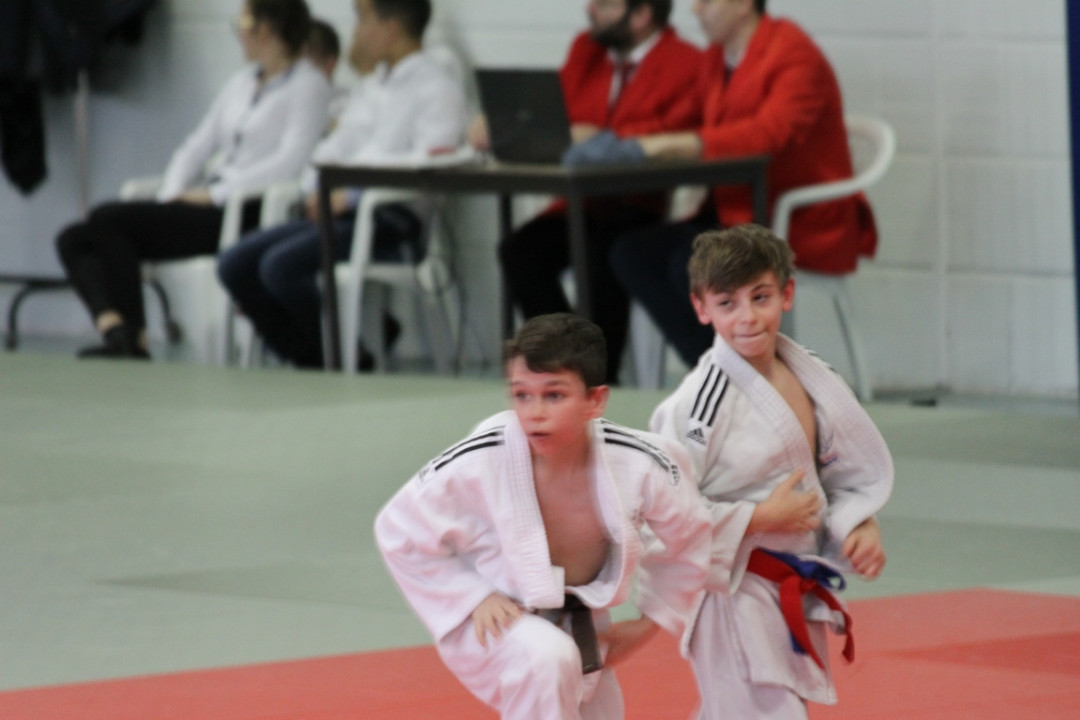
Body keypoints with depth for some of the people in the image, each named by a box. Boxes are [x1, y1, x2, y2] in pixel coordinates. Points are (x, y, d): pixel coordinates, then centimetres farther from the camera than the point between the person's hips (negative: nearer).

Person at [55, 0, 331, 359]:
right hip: (207, 208, 9)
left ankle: (134, 340, -18)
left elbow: (290, 162, -16)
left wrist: (214, 194, -17)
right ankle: (114, 330, -29)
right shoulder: (242, 83, 22)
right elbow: (196, 147, 19)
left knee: (108, 219, -22)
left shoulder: (308, 85, -3)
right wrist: (170, 195, 0)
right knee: (73, 239, -9)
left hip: (248, 215, -9)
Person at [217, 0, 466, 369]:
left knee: (281, 265, -28)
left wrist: (350, 196, -18)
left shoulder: (437, 89, -3)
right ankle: (312, 364, -3)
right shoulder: (368, 89, 25)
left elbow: (427, 165, -16)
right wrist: (316, 191, 1)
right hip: (335, 212, 9)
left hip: (391, 218, -9)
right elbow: (332, 151, 23)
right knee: (235, 264, -9)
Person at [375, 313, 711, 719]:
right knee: (547, 660, -36)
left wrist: (650, 622, 4)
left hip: (578, 629, 5)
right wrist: (473, 599, -16)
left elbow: (687, 539, -1)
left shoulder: (640, 466, -23)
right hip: (498, 621, -4)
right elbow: (400, 531, -12)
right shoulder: (477, 464, -29)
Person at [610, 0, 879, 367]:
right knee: (631, 253, -11)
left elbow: (770, 133, -29)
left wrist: (680, 145, -38)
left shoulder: (794, 56, -13)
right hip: (735, 210, 8)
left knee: (691, 264, -29)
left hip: (805, 225, -8)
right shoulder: (716, 58, 13)